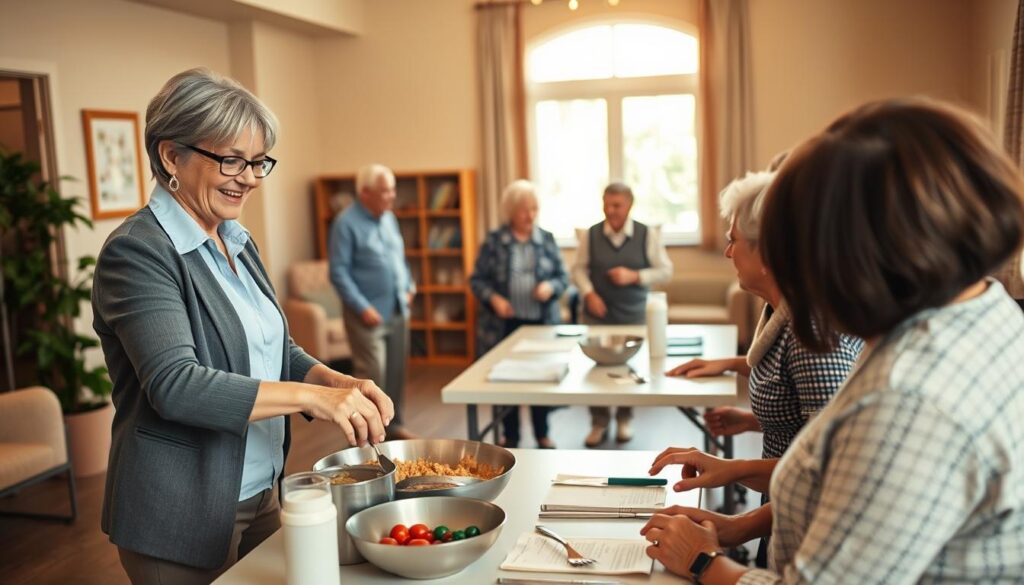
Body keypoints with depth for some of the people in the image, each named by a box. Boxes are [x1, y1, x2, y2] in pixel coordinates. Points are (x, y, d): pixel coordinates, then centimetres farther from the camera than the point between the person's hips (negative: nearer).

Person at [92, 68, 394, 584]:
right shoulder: (139, 251, -16)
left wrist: (341, 383, -7)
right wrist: (311, 397, -28)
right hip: (182, 518, -7)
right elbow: (175, 385, -26)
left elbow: (279, 353, 12)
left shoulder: (237, 243, 8)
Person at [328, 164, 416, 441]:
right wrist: (362, 308, -19)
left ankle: (394, 423, 26)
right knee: (372, 375, -7)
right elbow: (339, 272, -15)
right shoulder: (346, 223, -12)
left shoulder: (389, 218, 11)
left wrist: (409, 286, 10)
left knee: (396, 371, 13)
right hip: (369, 314, -7)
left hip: (398, 310, 7)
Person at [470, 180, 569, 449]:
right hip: (504, 324, -1)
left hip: (542, 322, 2)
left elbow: (563, 276, 6)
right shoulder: (494, 241, -2)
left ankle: (542, 435, 25)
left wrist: (551, 286, -15)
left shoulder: (547, 239, 4)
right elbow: (477, 279, -1)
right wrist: (493, 298, -18)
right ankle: (511, 438, 21)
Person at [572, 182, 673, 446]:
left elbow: (665, 270, -1)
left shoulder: (648, 235, -4)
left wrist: (635, 276, -15)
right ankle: (599, 422, 18)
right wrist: (589, 293, -13)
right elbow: (579, 269, 4)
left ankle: (624, 420, 24)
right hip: (597, 313, 1)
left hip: (633, 315, 0)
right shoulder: (589, 235, -2)